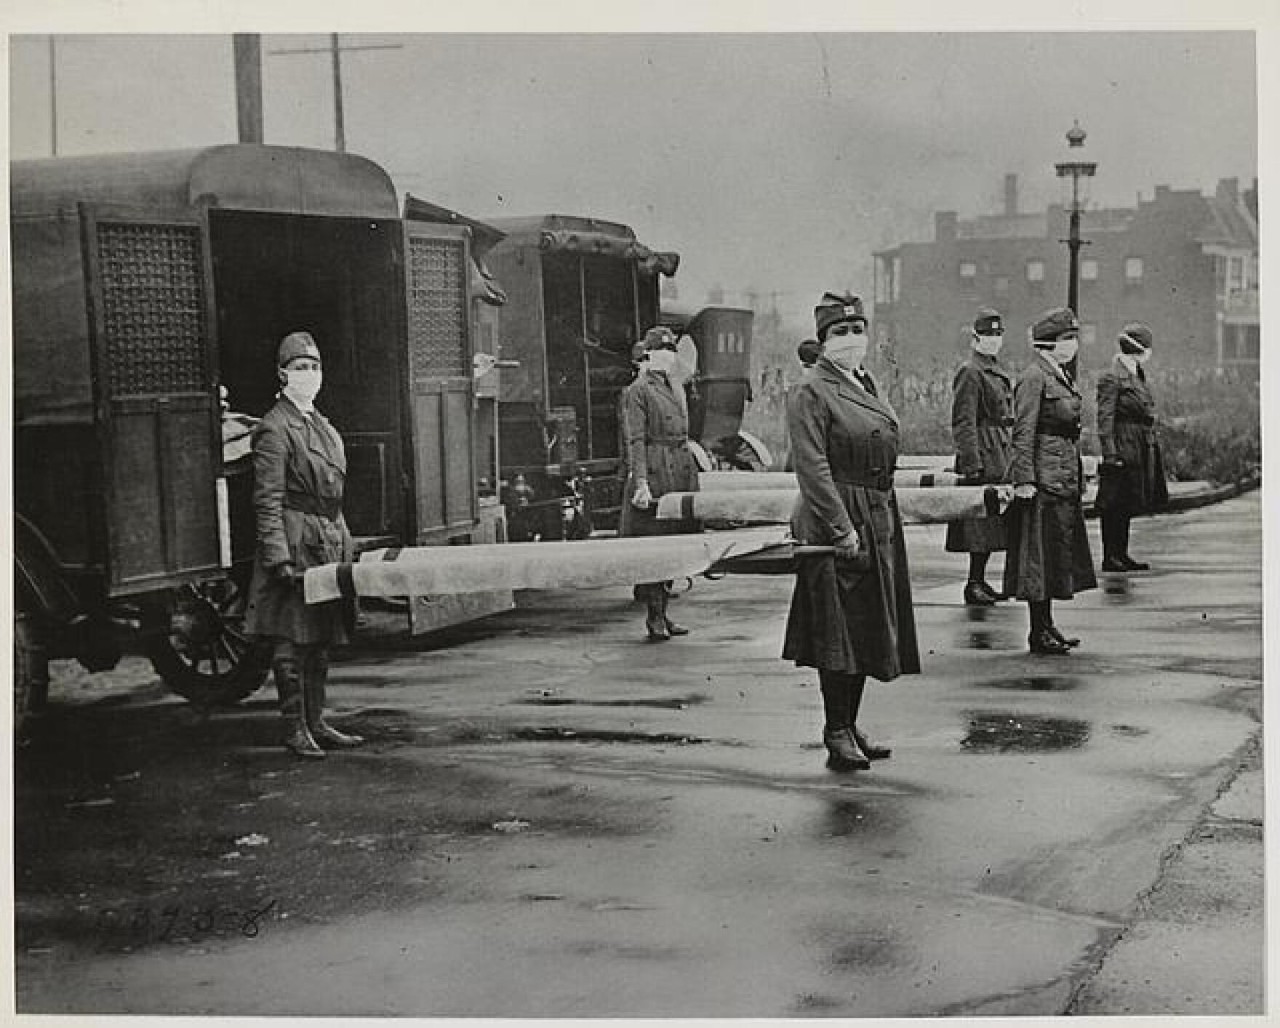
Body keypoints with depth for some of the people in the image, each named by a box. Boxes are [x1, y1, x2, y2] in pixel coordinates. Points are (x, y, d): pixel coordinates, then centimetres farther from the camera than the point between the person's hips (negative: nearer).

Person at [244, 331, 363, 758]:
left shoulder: (321, 424, 17)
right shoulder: (274, 429, -10)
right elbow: (267, 500, -14)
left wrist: (343, 543, 18)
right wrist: (278, 557, -21)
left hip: (329, 542, 8)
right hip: (295, 541, -8)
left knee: (320, 640, 12)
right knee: (292, 641, -4)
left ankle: (317, 723, 19)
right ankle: (295, 730, 1)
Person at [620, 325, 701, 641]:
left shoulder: (677, 388, 17)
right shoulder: (636, 392, -6)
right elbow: (635, 440, -12)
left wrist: (691, 477, 19)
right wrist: (641, 482, -20)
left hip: (680, 476, 8)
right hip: (653, 476, -8)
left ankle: (662, 613, 17)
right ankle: (654, 618, 0)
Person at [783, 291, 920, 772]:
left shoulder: (869, 386, 15)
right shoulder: (809, 394, -11)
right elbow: (813, 470, -17)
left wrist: (883, 524, 15)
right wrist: (842, 530, -21)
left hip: (879, 523, 9)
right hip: (834, 523, -9)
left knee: (867, 628, 13)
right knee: (837, 633, -4)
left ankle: (849, 726, 23)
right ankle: (837, 736, 3)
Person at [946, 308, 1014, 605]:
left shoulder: (998, 372, 18)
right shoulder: (970, 373, -10)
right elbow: (963, 423, -15)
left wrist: (1010, 456, 21)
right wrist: (973, 463, -20)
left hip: (1000, 458, 9)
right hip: (984, 457, -9)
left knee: (991, 522, 11)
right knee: (981, 523, -8)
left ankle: (979, 581, 17)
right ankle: (974, 584, -3)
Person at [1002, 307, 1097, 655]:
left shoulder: (1062, 376, 15)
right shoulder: (1034, 378, -13)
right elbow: (1023, 434, -17)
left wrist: (1078, 478, 22)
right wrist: (1024, 480, -21)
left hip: (1065, 479, 10)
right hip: (1044, 478, -10)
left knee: (1057, 553, 13)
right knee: (1040, 553, -4)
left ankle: (1046, 626, 21)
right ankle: (1039, 632, 2)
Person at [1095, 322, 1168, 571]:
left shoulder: (1138, 376, 15)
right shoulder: (1112, 378, -12)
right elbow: (1105, 420, -16)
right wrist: (1110, 455, -20)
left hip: (1141, 452, 9)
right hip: (1123, 450, -9)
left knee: (1127, 505, 13)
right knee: (1114, 506, -4)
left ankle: (1121, 555, 18)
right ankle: (1110, 557, 0)